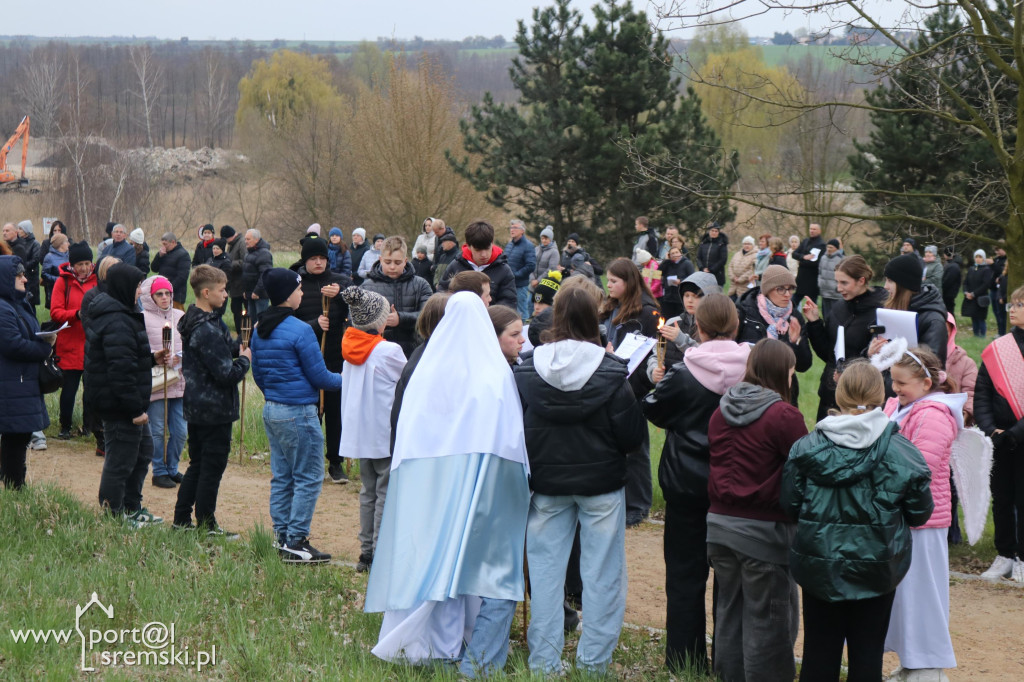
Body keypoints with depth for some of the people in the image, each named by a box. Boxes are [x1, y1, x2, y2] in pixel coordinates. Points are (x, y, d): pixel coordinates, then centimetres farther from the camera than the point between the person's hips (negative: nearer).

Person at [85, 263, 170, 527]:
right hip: (119, 406, -12)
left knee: (143, 450, 22)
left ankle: (132, 508, 32)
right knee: (121, 461, -2)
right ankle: (112, 514, 8)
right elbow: (121, 371, -28)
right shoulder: (118, 323, -24)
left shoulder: (117, 314, 12)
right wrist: (136, 409, -25)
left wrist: (152, 359, 11)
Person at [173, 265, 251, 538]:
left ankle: (181, 520, 22)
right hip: (215, 410, -10)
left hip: (196, 406, 10)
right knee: (212, 467, 0)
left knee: (197, 464, 18)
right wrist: (244, 359, -6)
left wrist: (236, 350, 4)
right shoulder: (208, 330, -23)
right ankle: (206, 526, 7)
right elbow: (226, 373, -24)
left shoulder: (191, 321, 8)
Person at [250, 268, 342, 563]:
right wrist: (344, 381, 6)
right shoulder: (300, 331, -17)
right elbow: (319, 376, -12)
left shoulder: (260, 329, 7)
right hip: (298, 412, -8)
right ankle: (295, 542, -3)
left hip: (271, 409, 8)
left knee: (281, 477, 13)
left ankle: (282, 536, 15)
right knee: (308, 478, -2)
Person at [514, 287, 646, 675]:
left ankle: (544, 661, 13)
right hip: (601, 483, -2)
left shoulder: (527, 371, -7)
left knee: (545, 571, 10)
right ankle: (594, 661, 12)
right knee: (602, 573, 8)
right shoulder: (611, 372, -13)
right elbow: (631, 436, -10)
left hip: (545, 484, 2)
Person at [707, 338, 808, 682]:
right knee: (766, 616, 2)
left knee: (729, 609, 17)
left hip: (720, 522, 7)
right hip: (764, 530, -7)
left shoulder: (721, 412, 6)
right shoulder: (784, 416, -17)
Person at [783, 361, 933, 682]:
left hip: (819, 567, 1)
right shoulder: (901, 451, -11)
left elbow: (789, 504, -3)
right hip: (876, 568, -1)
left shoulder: (806, 448, -8)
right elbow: (920, 512, -4)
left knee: (819, 649, 11)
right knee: (867, 654, 9)